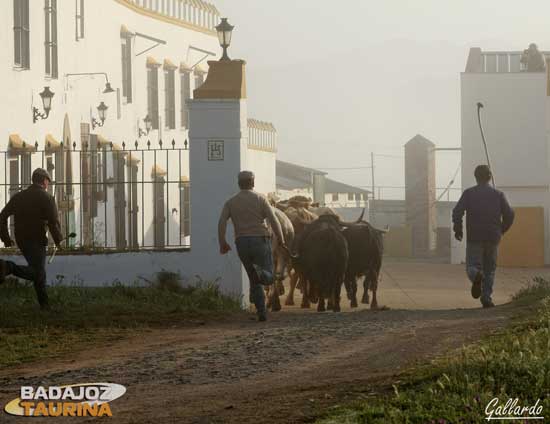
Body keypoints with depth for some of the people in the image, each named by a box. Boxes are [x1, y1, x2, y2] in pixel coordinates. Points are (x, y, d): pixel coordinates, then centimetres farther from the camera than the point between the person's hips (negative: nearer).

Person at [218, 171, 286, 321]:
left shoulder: (231, 202, 9)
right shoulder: (260, 199, 2)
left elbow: (222, 222, -5)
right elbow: (273, 220, -7)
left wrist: (222, 243, -2)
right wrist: (281, 240, 2)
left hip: (242, 243, 3)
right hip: (260, 240, -3)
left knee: (254, 281, 15)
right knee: (268, 277, 4)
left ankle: (262, 312, 5)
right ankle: (259, 273, -32)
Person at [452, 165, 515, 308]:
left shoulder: (469, 193, 1)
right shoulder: (498, 194, 5)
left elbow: (457, 211, -10)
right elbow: (509, 214, -1)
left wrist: (457, 229, 3)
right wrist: (502, 230, 15)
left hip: (474, 237, -1)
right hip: (493, 238, 1)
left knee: (472, 266, 4)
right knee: (489, 269, 12)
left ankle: (476, 276, -30)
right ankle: (486, 298, 3)